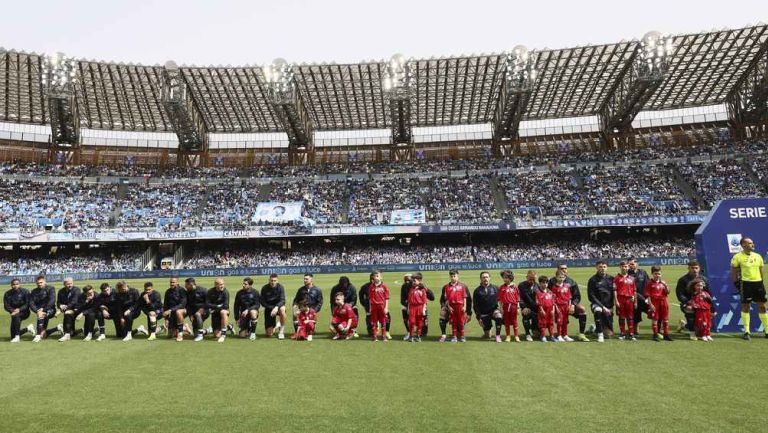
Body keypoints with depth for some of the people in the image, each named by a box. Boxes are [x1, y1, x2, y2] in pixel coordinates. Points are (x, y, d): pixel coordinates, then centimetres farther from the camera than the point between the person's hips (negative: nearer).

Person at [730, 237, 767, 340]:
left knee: (762, 306, 8)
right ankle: (746, 332, 9)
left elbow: (762, 269, 17)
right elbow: (733, 271, -2)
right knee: (745, 306, 1)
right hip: (746, 283, -5)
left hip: (758, 282, 5)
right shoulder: (738, 257, -6)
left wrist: (761, 282, 11)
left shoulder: (758, 256, 10)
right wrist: (736, 283, -6)